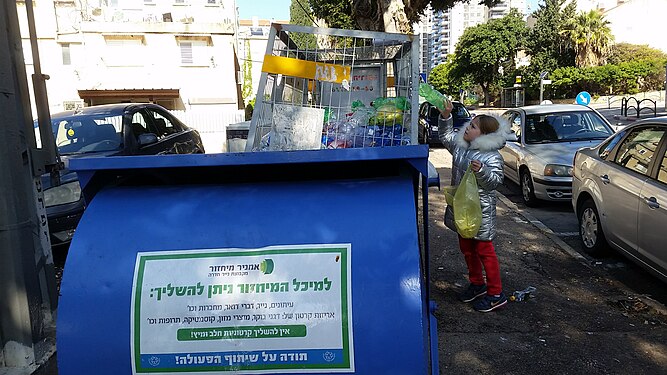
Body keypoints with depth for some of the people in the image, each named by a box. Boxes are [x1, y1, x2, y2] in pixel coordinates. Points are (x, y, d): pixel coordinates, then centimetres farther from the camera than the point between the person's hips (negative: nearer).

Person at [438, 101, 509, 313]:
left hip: (481, 210, -8)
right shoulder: (460, 145, 5)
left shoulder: (492, 156, -16)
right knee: (467, 248, 18)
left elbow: (496, 180, -18)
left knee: (484, 250, -1)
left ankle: (496, 294, 11)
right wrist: (445, 116, 5)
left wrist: (481, 171, -34)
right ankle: (477, 284, 35)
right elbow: (445, 135, 19)